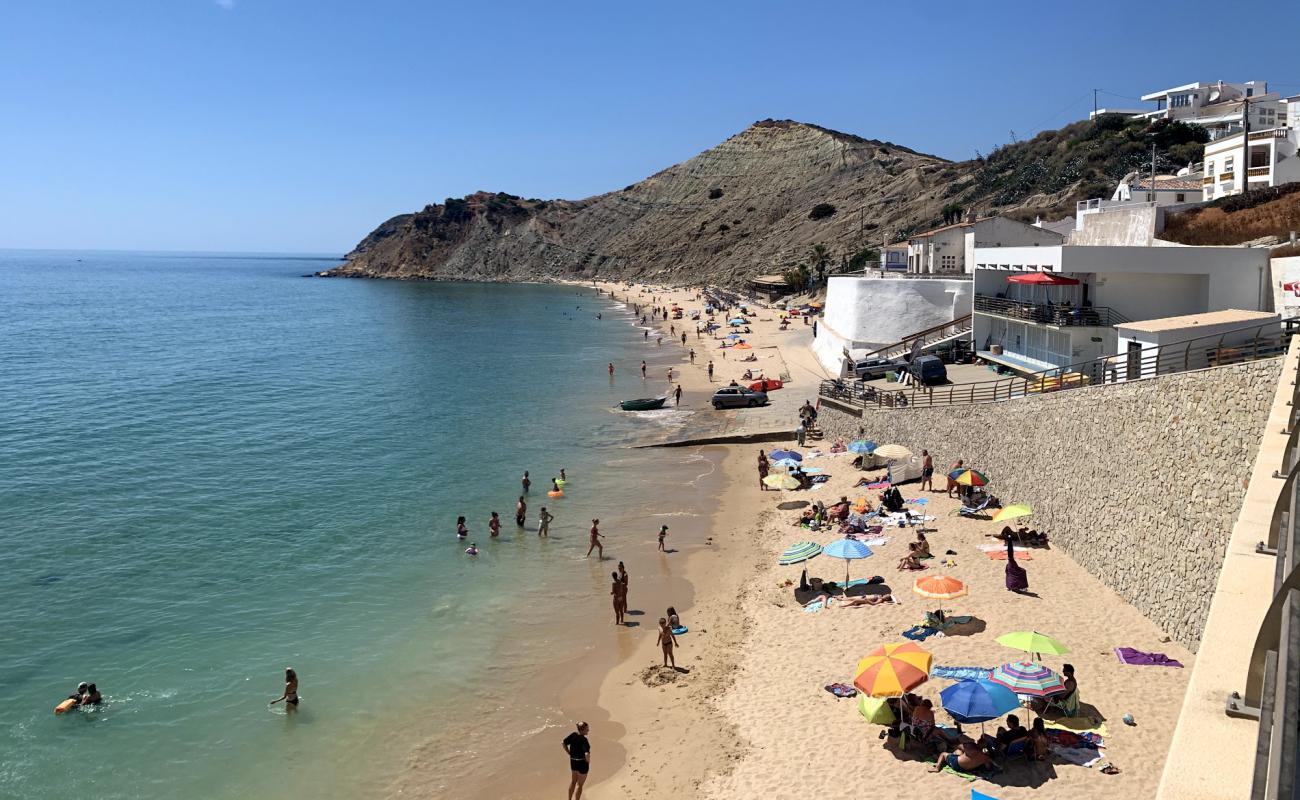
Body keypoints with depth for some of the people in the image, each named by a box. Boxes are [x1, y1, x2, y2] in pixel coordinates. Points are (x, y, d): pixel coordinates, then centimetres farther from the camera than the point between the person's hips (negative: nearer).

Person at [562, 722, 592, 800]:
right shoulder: (584, 740, -27)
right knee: (579, 784, 9)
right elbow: (587, 754, -35)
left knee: (573, 780, 28)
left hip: (573, 761, 7)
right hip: (582, 762, -7)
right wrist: (588, 761, -14)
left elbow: (564, 743, 5)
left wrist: (569, 754, 11)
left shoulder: (573, 735, -6)